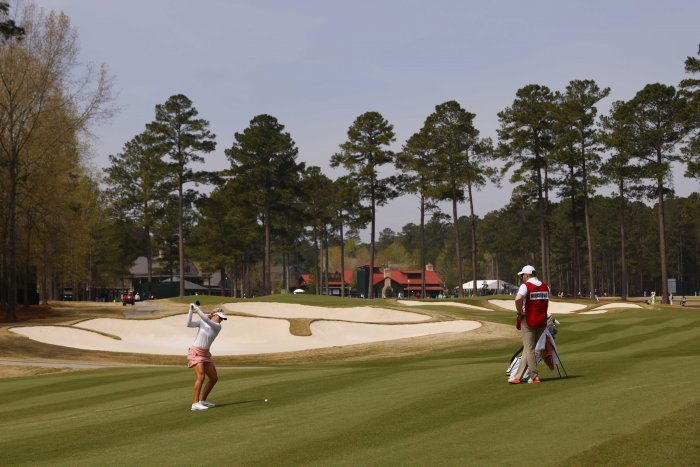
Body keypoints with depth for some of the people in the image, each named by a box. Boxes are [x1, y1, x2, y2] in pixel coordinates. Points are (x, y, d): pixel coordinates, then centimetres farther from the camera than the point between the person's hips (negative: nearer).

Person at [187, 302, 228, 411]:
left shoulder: (218, 326, 2)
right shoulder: (201, 322, 1)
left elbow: (207, 321, -17)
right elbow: (189, 324, -13)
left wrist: (197, 309, -21)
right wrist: (191, 310, -19)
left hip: (205, 354, 5)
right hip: (195, 352, -5)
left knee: (214, 378, 6)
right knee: (200, 377, -21)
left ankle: (203, 400, 20)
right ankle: (195, 404, -25)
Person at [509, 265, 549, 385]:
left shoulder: (526, 286, -11)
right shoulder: (545, 286, 10)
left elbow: (518, 299, -28)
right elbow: (546, 303, 15)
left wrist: (520, 313, -14)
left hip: (528, 320, -6)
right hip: (542, 321, 6)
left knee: (529, 350, 2)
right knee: (528, 349, 11)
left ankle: (535, 377, 1)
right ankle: (518, 376, 14)